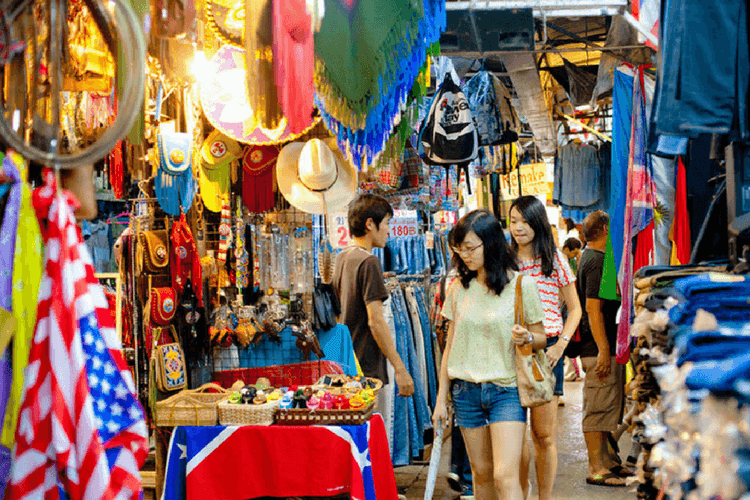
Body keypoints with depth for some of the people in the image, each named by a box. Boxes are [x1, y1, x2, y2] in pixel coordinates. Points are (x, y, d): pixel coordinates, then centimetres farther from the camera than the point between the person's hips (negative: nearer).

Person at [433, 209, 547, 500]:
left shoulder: (521, 285, -6)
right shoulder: (460, 288, 4)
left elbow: (541, 339, 3)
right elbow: (450, 345, 10)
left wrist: (526, 337, -21)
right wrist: (441, 398, 10)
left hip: (506, 390, -4)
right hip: (466, 390, 4)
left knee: (505, 476, -12)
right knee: (481, 473, 10)